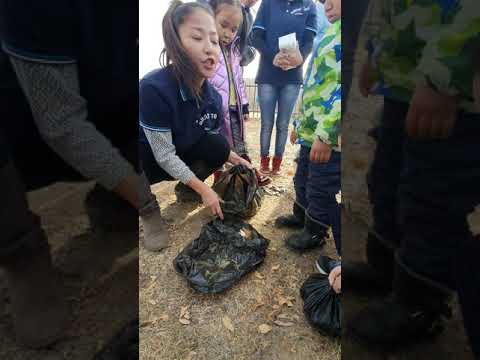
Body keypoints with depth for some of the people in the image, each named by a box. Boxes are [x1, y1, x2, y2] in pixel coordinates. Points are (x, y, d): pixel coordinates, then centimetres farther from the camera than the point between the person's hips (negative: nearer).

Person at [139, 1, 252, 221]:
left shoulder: (213, 96, -12)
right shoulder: (154, 88, -31)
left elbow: (215, 148, 0)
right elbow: (164, 155, -28)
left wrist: (236, 160, -17)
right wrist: (204, 190, -25)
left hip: (182, 153, 6)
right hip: (147, 156, -5)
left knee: (218, 147, -19)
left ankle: (185, 189, 6)